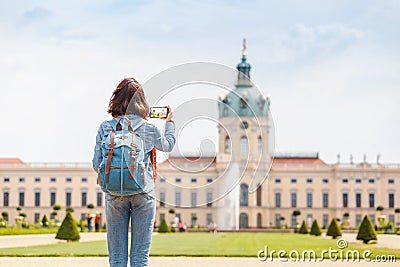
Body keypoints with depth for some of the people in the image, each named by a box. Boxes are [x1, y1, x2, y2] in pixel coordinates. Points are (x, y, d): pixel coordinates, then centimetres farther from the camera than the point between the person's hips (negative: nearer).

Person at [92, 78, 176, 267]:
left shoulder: (106, 128, -2)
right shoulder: (149, 129, -3)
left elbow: (97, 165, 0)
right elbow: (168, 145, 19)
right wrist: (169, 122, 35)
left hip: (115, 194, 1)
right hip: (143, 194, -1)